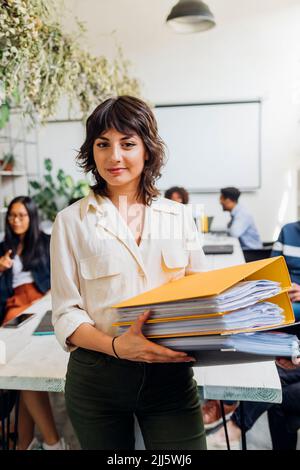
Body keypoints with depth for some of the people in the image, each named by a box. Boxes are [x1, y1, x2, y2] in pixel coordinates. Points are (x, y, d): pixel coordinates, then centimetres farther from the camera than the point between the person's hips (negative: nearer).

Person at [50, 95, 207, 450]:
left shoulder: (179, 216, 4)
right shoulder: (71, 221, -2)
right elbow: (65, 314, -5)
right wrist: (117, 346, -23)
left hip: (170, 373, 1)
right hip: (96, 377, 0)